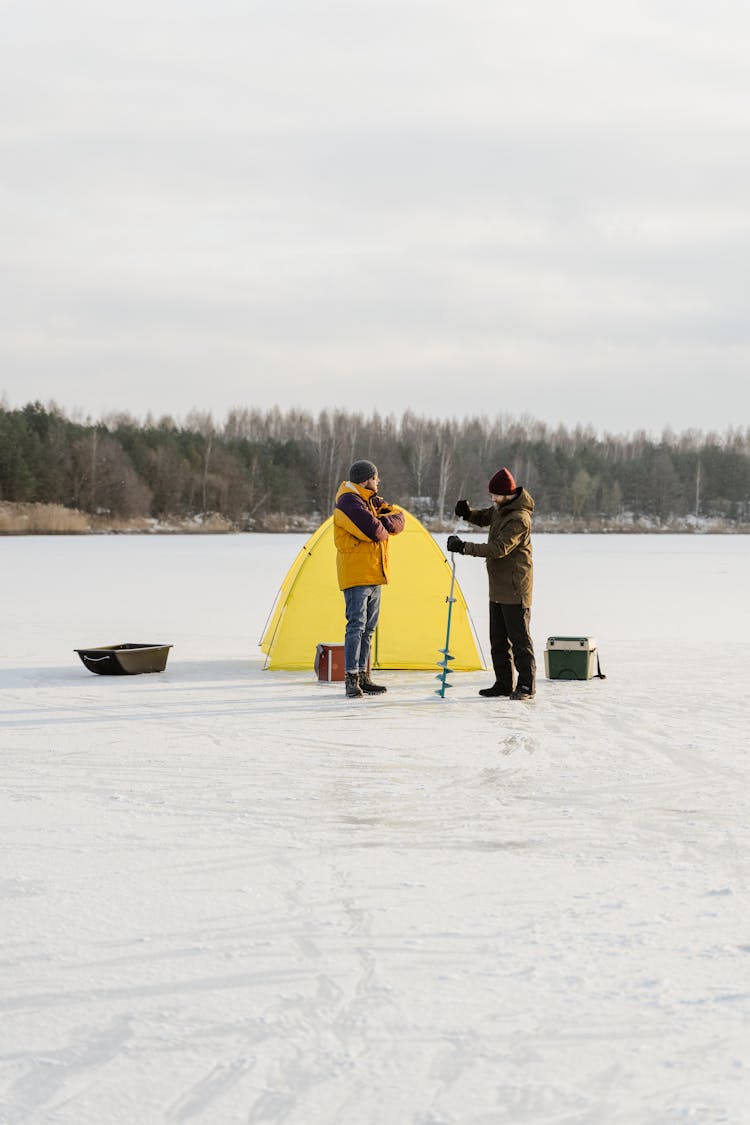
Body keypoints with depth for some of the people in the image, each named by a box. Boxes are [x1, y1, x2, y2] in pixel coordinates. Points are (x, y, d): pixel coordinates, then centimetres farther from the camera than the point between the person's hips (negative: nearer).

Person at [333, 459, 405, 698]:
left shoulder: (371, 501, 15)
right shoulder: (349, 503, -16)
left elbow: (399, 518, 8)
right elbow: (374, 531, -25)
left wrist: (384, 522, -13)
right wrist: (385, 526, -3)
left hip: (374, 575, 9)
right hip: (356, 575, -9)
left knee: (368, 627, 11)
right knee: (356, 625, -11)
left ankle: (363, 676, 16)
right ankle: (351, 679, -11)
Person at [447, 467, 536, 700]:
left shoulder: (519, 519, -22)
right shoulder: (501, 509, 8)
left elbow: (499, 548, -28)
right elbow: (484, 518, 27)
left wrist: (464, 548, -28)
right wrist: (468, 513, 3)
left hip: (515, 589, -10)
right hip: (499, 587, 10)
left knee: (519, 637, -5)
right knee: (498, 638, 12)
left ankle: (526, 686, -1)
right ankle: (504, 683, 19)